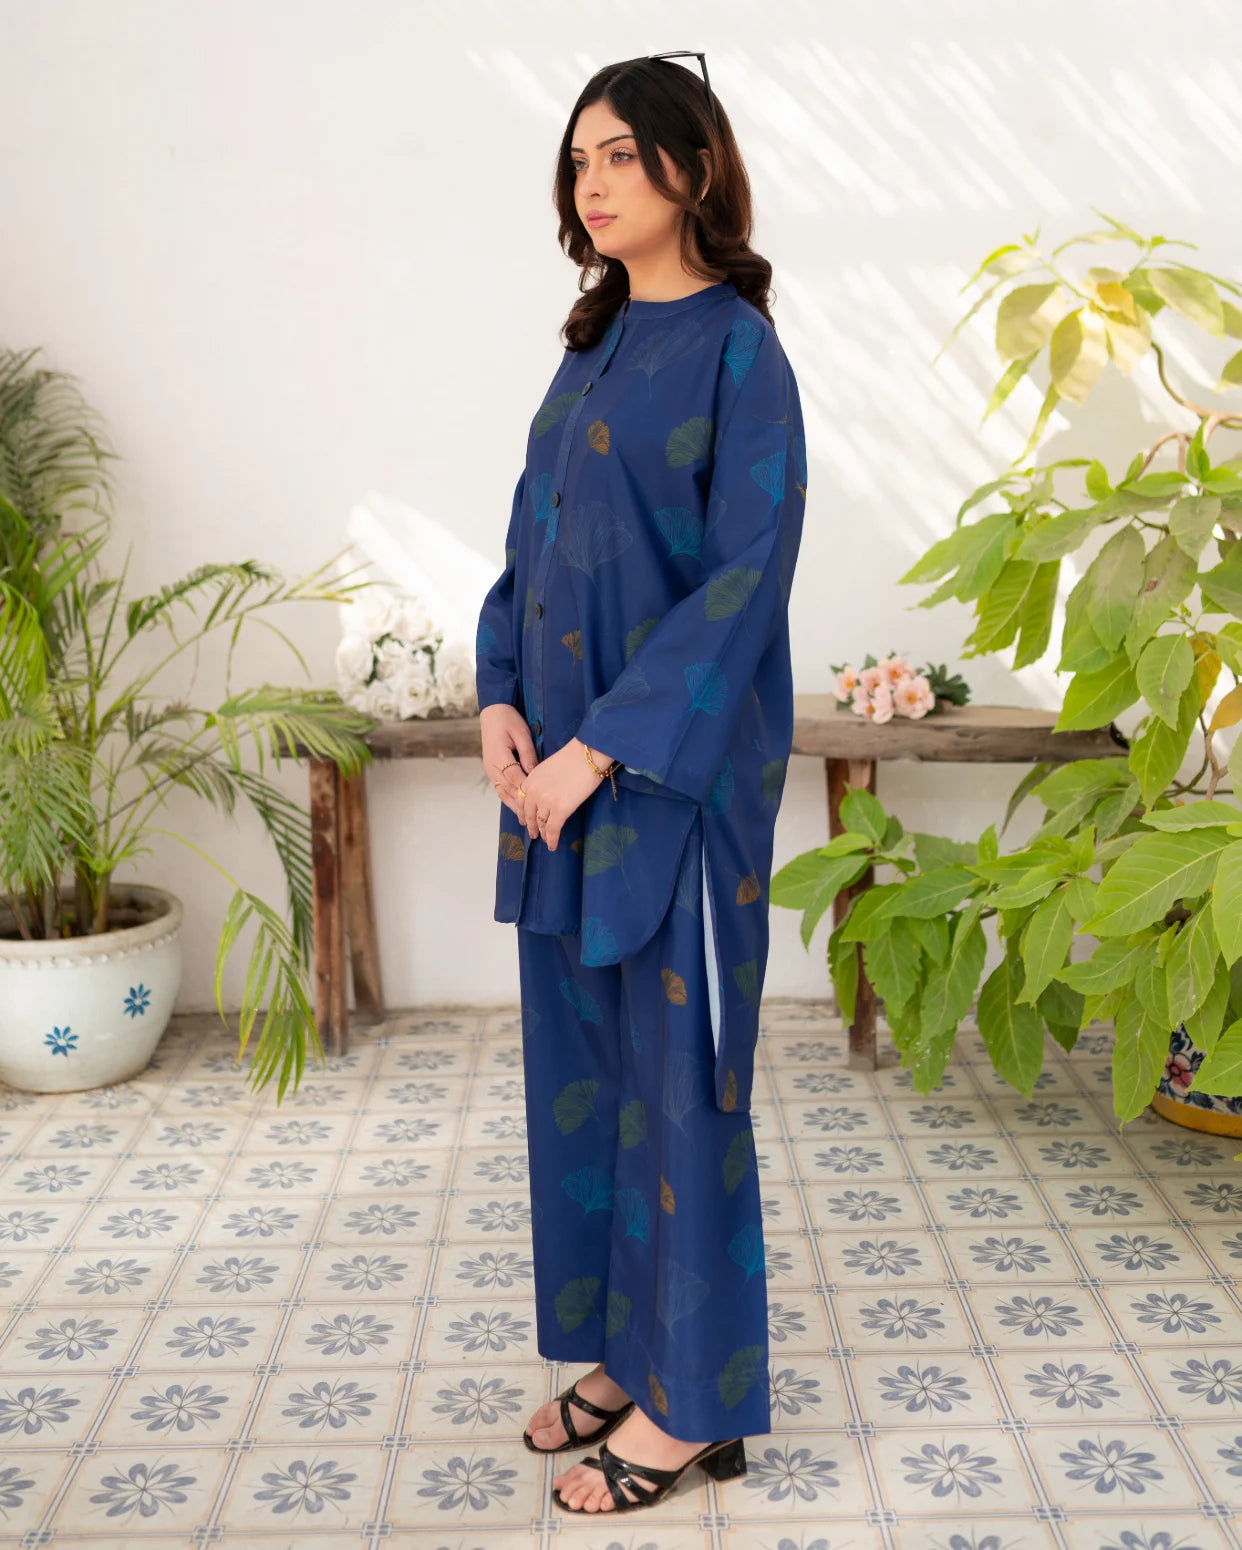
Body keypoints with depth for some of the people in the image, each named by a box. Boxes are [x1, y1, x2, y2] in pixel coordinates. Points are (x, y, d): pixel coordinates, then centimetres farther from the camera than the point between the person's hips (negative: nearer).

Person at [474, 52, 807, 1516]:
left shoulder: (735, 351, -9)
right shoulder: (594, 344, 14)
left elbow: (743, 581, -16)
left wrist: (603, 746, -18)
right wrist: (501, 699, 0)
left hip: (674, 766, -8)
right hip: (563, 761, 8)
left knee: (676, 1068, 1)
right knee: (579, 1055, 13)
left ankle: (693, 1403, 17)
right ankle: (624, 1350, 30)